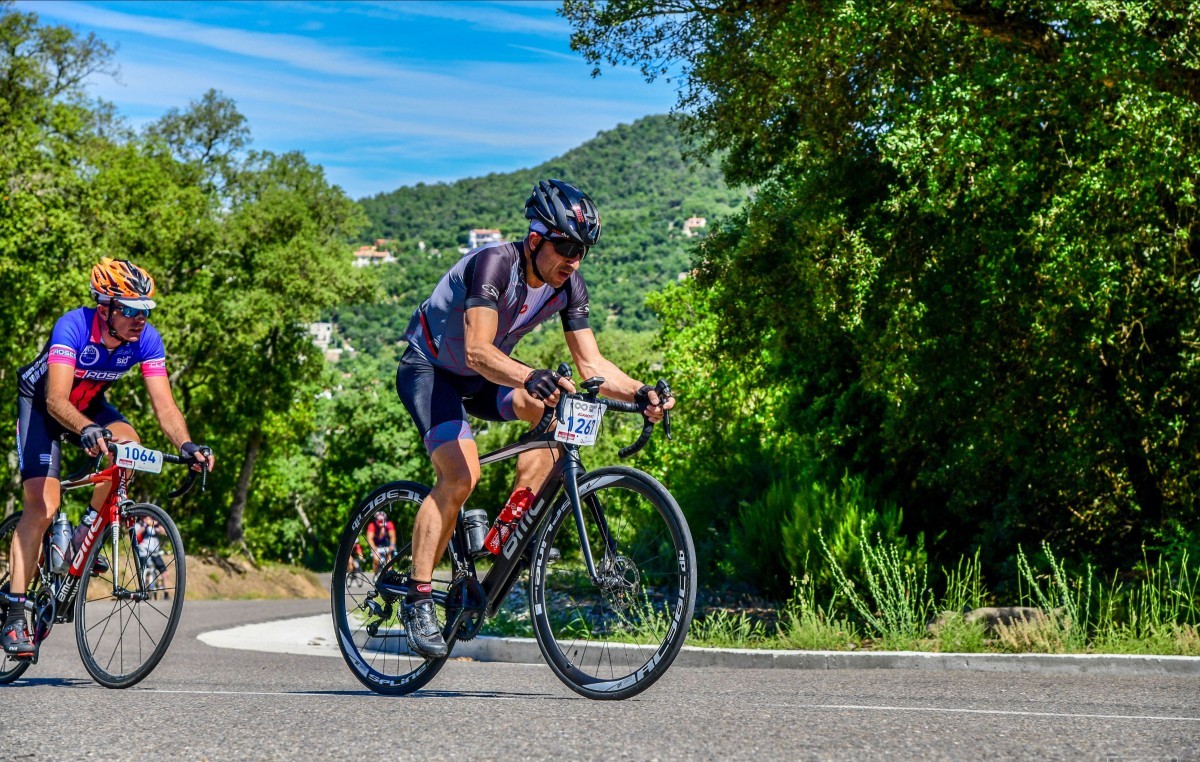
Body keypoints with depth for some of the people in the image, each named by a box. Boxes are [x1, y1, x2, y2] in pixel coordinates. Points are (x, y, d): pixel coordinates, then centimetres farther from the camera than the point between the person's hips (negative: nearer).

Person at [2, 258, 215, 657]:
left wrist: (187, 445, -46)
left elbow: (164, 405, -27)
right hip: (39, 403, -4)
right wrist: (86, 430, -64)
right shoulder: (73, 326, -35)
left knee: (127, 444, -28)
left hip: (90, 404, 4)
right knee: (43, 504, -18)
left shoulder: (146, 340, -23)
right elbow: (57, 399, -45)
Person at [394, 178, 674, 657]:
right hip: (428, 369, -6)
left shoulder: (569, 287, -11)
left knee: (553, 407, -20)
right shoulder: (494, 263, -30)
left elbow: (591, 364, -11)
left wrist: (639, 392, -29)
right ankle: (418, 599, -16)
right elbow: (478, 350, -42)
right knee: (461, 475, -26)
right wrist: (530, 377, -59)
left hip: (479, 377, 7)